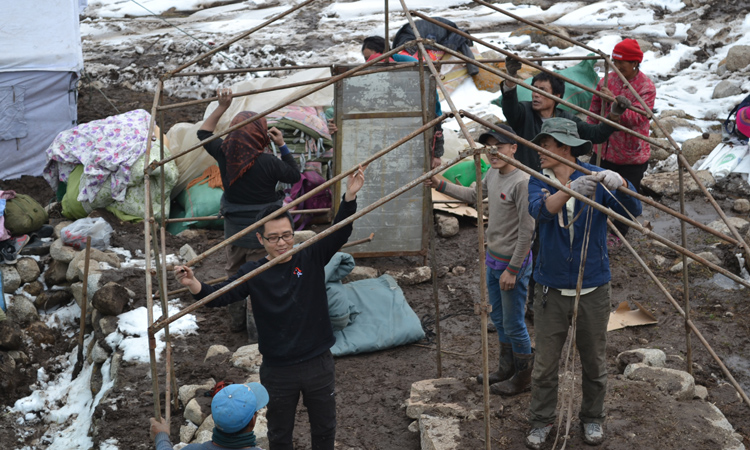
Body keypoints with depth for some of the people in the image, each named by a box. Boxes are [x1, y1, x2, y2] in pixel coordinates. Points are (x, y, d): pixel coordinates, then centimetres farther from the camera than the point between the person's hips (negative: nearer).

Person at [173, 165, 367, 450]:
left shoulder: (311, 258, -6)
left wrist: (350, 196, -32)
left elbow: (339, 234, -17)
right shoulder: (253, 273, -8)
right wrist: (195, 286, -40)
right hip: (277, 370, -1)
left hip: (318, 363, 1)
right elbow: (221, 296, -19)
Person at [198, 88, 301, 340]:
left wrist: (221, 107, 5)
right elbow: (295, 175, -6)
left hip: (233, 229, 5)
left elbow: (203, 133, 7)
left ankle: (237, 320, 41)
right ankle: (257, 331, 19)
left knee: (234, 273, 25)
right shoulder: (267, 163, -25)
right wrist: (282, 146, -4)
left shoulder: (224, 155, -12)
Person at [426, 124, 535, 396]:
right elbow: (473, 195, 23)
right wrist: (440, 185, 16)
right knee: (498, 318, 21)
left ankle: (523, 377, 21)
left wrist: (512, 269, -19)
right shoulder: (492, 173, 3)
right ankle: (507, 368, 38)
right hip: (493, 257, 9)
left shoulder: (522, 182, -24)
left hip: (513, 262, -9)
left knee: (513, 324, 2)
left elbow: (526, 231, -22)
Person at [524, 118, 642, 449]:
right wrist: (569, 190, -44)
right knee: (545, 363, 7)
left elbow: (633, 211, -19)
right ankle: (541, 422, 24)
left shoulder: (596, 178, -6)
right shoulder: (540, 181, -2)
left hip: (592, 290, -1)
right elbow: (539, 210, -24)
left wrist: (620, 184, -40)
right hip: (551, 291, 1)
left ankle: (592, 418, 34)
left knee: (594, 362, 14)